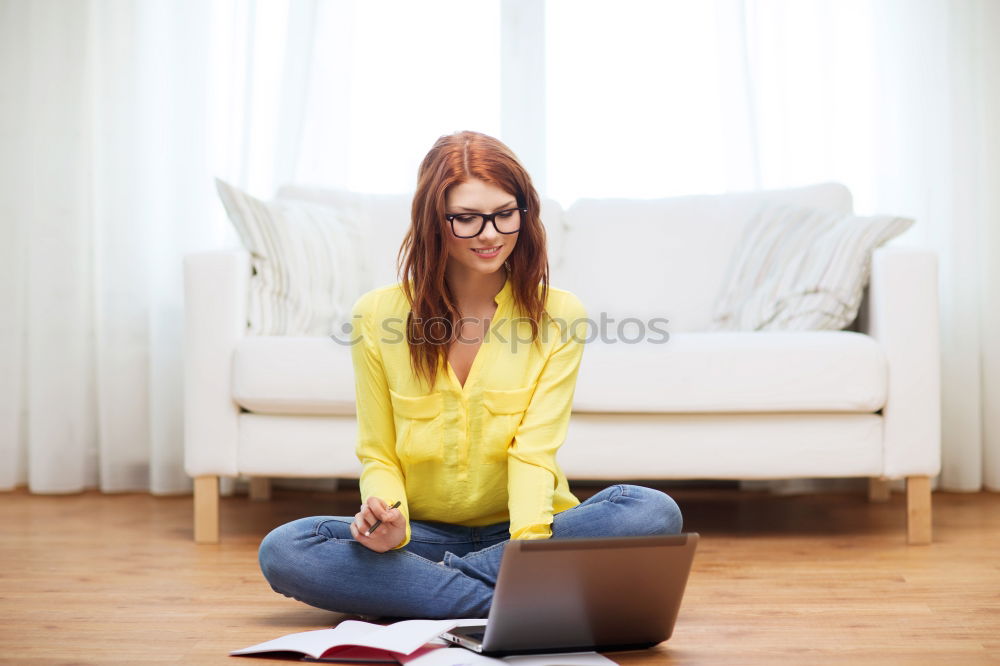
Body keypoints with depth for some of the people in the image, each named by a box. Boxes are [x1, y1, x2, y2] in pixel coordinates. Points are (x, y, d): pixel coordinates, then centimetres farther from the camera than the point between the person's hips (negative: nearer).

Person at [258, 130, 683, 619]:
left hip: (523, 530, 0)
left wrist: (529, 544, -33)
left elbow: (534, 451, -13)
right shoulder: (378, 316, -2)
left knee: (654, 512, -28)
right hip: (423, 534, 0)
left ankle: (420, 585, -23)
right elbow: (378, 455, 1)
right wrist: (389, 518, -23)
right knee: (283, 550, -26)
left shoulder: (558, 317, -3)